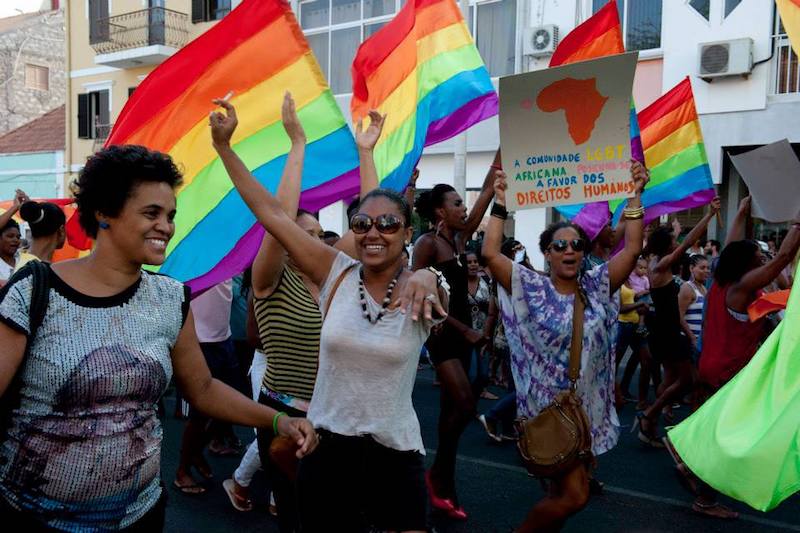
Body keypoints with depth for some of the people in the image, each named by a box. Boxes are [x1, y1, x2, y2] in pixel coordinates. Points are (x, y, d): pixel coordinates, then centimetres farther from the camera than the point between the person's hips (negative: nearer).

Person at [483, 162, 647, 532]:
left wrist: (635, 195, -10)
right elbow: (490, 253, -19)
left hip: (590, 407, 5)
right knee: (574, 495, -8)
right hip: (550, 407, -5)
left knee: (563, 492, 15)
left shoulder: (596, 286, 3)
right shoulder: (532, 289, -8)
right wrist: (501, 203, -18)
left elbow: (632, 249, -5)